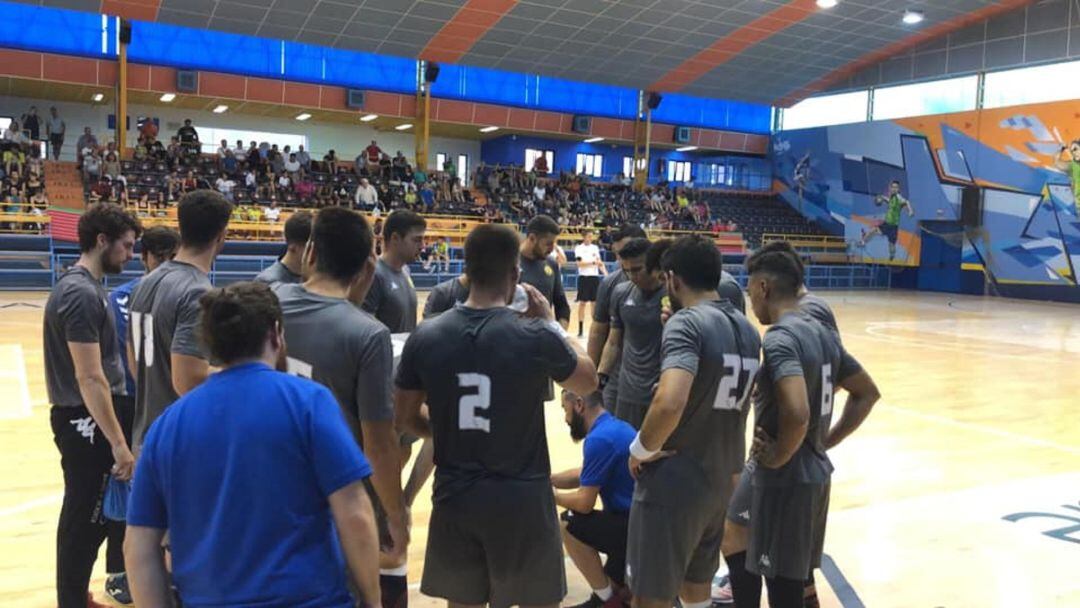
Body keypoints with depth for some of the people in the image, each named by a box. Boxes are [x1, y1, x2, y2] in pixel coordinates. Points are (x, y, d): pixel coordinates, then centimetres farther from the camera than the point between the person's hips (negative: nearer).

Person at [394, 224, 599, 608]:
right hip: (522, 498, -3)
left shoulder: (425, 336, -6)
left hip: (454, 497, 3)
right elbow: (588, 383, 4)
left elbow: (405, 417, 5)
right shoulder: (537, 337, -15)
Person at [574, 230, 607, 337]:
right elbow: (580, 263, -14)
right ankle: (581, 329, 4)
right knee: (582, 303, -2)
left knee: (595, 302, 5)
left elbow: (600, 262, 10)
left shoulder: (595, 248, 10)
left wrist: (606, 274, -2)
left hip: (594, 277, 4)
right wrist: (593, 262, -23)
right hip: (584, 277, -4)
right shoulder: (579, 248, -4)